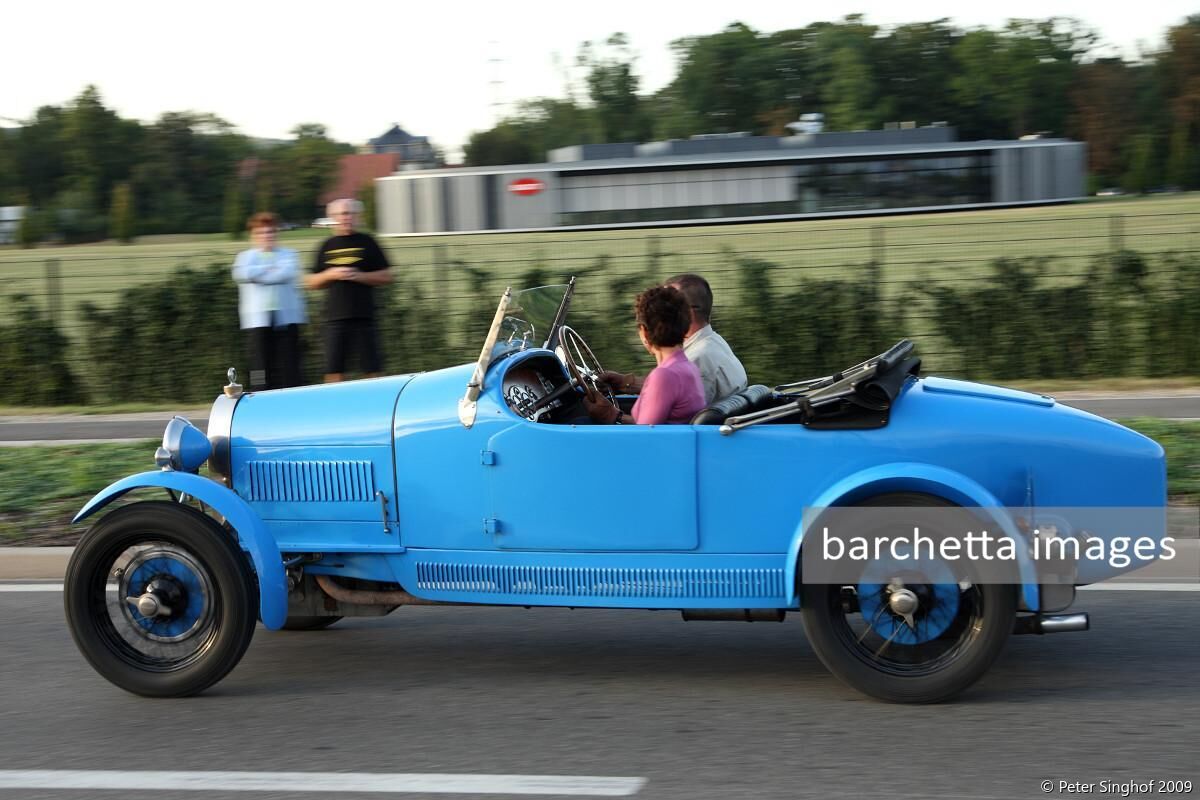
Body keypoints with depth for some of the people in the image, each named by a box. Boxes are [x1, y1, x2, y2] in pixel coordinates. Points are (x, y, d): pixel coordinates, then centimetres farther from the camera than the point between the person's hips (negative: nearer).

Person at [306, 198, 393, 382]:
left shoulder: (366, 243, 6)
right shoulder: (327, 246, 13)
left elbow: (386, 276, 5)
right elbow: (312, 283, 16)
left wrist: (359, 276, -8)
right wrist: (330, 274, -3)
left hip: (364, 316, -2)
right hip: (335, 317, 2)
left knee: (372, 370, -4)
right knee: (334, 372, -1)